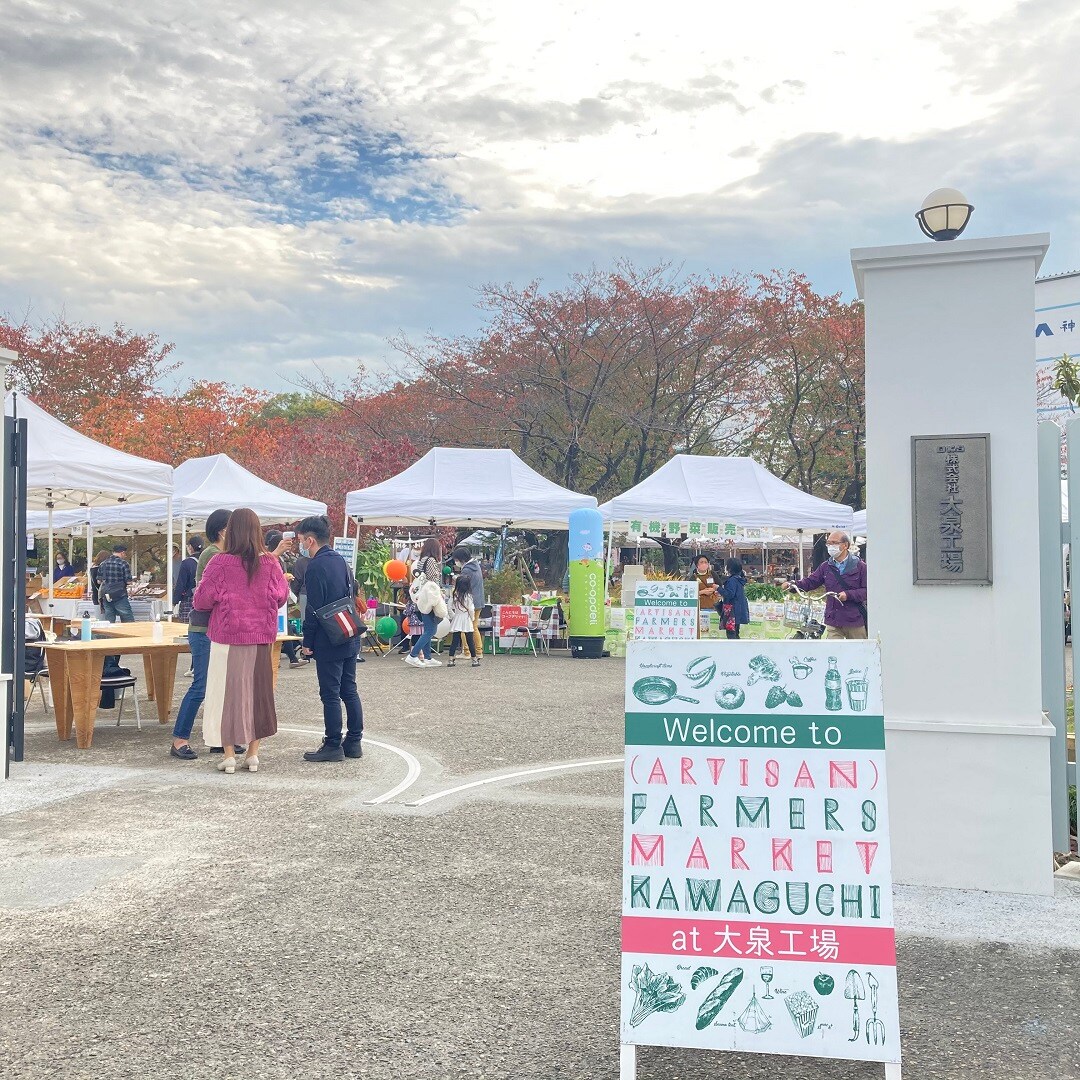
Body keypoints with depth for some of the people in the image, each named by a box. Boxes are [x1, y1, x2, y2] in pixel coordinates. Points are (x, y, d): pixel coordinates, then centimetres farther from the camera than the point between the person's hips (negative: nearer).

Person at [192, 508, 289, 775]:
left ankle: (229, 755, 9)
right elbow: (282, 596, 6)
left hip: (227, 637, -2)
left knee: (227, 692, 6)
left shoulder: (220, 563, -12)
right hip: (260, 637, 3)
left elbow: (202, 600, -10)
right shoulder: (270, 563, -5)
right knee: (257, 692, 12)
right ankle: (253, 755, 17)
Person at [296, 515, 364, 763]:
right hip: (350, 638, 9)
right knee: (349, 690, 13)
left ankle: (333, 746, 4)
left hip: (329, 641, -9)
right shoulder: (341, 561, 11)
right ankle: (354, 741, 19)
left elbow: (314, 609, -16)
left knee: (330, 694, -1)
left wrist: (308, 641, -9)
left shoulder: (316, 567, -14)